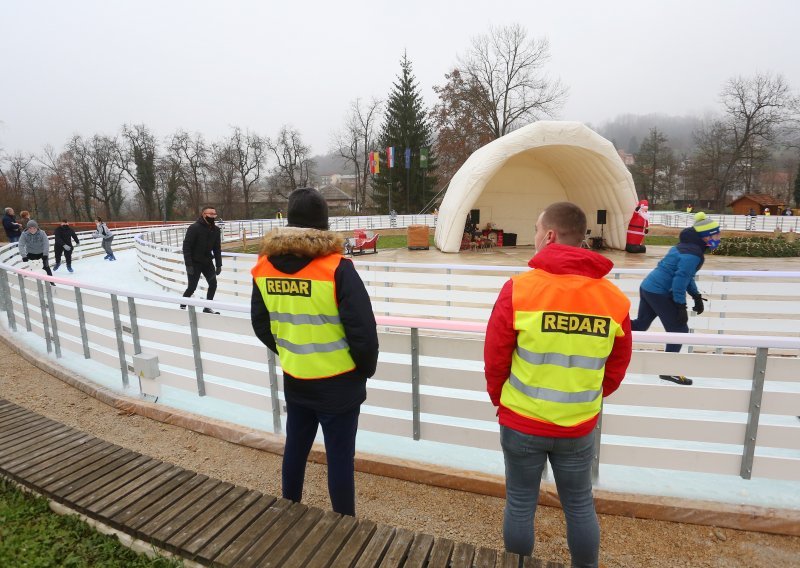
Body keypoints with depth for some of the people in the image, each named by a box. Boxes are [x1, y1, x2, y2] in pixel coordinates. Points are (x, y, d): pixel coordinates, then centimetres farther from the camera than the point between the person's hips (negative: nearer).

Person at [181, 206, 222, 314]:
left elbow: (217, 248, 5)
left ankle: (207, 307, 18)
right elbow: (186, 246, -19)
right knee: (192, 287, -2)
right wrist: (188, 264, -22)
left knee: (213, 284, 3)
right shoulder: (194, 228, -18)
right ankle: (182, 306, 21)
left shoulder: (216, 229, -1)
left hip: (207, 262, 6)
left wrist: (218, 264, 3)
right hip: (195, 262, -6)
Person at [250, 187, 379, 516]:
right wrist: (366, 369, -1)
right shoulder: (336, 268, -21)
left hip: (294, 381, 5)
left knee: (295, 447, 23)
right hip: (338, 384, -5)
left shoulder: (264, 268, -3)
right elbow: (363, 330, -20)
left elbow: (261, 325, 7)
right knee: (340, 456, 10)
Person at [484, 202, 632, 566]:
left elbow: (495, 359, -10)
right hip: (579, 428, 3)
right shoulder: (615, 299, -7)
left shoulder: (519, 289, -18)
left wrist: (500, 400, 8)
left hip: (521, 424, -2)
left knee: (520, 504, 16)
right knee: (580, 506, 22)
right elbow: (616, 368, 3)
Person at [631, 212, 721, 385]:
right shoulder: (692, 254, -19)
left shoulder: (688, 246, 13)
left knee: (641, 324, 22)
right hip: (659, 293, -10)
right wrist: (681, 306, -19)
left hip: (648, 287, 10)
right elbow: (680, 279, -23)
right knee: (679, 330, 1)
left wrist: (696, 296, 22)